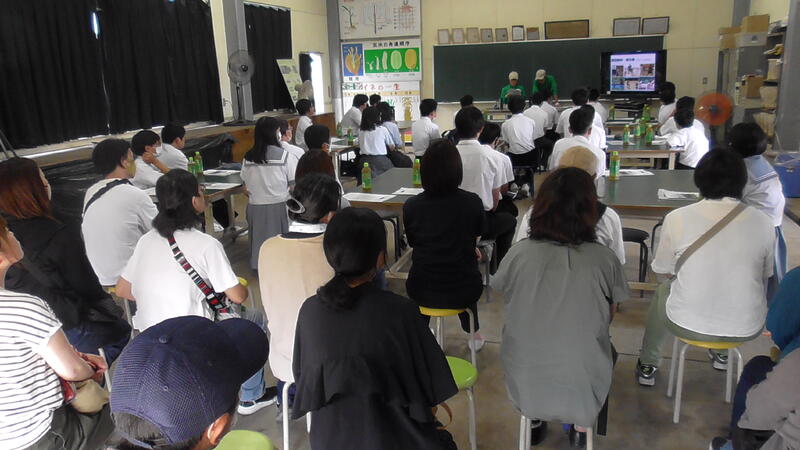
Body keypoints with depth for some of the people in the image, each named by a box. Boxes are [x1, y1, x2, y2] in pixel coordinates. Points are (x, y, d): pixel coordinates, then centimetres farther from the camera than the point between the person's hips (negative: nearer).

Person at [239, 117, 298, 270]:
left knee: (260, 240, 18)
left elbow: (245, 186, 8)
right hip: (279, 206, -4)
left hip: (255, 207, 4)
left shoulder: (248, 158, 1)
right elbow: (295, 184, -11)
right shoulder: (285, 156, -12)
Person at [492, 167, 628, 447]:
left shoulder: (519, 253, -14)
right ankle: (581, 428, 37)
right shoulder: (605, 259, -13)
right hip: (583, 392, 0)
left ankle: (534, 423, 40)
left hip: (525, 388, 0)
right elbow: (609, 317, 3)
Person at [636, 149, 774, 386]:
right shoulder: (763, 222, -8)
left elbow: (663, 269, 0)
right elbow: (766, 275, 7)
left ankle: (647, 366, 44)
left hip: (689, 325, -2)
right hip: (748, 328, 3)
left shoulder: (677, 218, -14)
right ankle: (722, 353, 53)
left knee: (662, 292, 31)